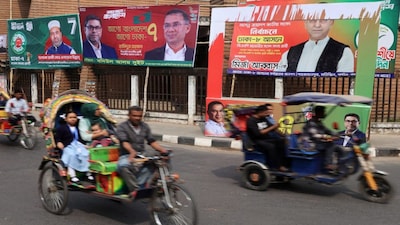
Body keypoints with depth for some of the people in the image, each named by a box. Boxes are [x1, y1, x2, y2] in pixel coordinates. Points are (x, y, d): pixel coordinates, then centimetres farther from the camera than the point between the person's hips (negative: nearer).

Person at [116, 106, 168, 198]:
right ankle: (135, 189, -30)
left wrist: (162, 150, -13)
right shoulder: (122, 127, -1)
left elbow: (152, 141, 7)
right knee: (123, 166, -38)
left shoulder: (145, 126, 14)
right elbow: (124, 142, -18)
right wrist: (132, 151, -40)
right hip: (127, 155, -4)